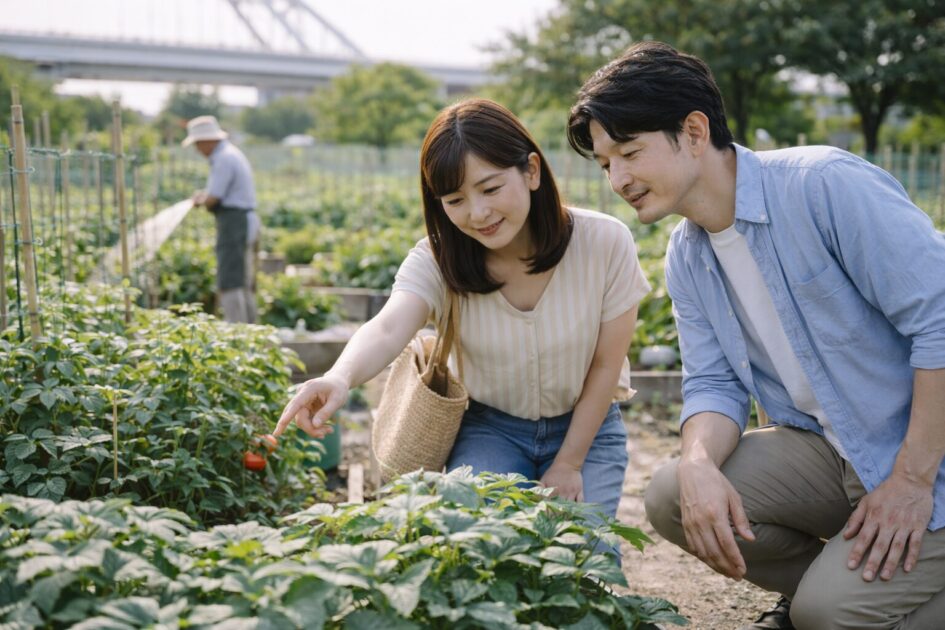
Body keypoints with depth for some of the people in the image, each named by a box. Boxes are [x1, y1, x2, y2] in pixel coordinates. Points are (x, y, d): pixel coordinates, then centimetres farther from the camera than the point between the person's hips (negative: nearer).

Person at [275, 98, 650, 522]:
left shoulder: (605, 243, -21)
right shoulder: (437, 260, -19)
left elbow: (606, 365, -12)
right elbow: (388, 329, -39)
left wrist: (569, 463, -10)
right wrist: (340, 377, -62)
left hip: (586, 428, 0)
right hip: (489, 428, 0)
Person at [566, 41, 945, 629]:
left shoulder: (826, 185, -20)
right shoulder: (685, 259, 4)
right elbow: (715, 383, 2)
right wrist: (699, 465, -21)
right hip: (828, 450, 7)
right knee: (673, 496, -11)